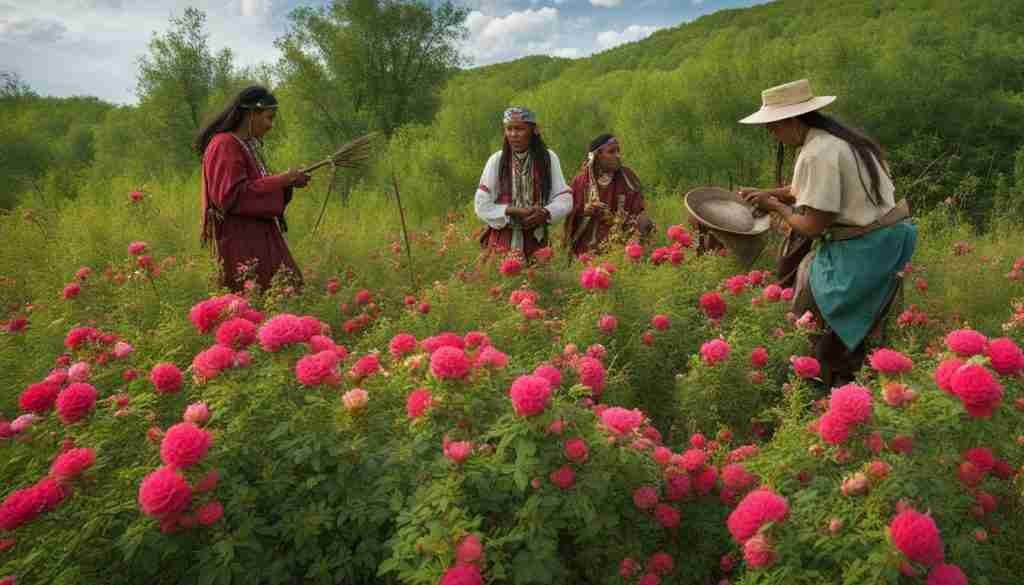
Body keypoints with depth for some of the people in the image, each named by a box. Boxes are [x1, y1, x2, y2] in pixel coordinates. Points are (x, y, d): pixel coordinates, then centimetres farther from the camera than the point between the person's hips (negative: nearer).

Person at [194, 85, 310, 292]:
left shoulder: (248, 145, 15)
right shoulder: (225, 145, -13)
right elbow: (233, 195, -21)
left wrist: (287, 182, 5)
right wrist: (280, 180, -17)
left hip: (259, 239, 9)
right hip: (240, 243, -9)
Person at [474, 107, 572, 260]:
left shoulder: (549, 158, 1)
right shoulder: (496, 160, -2)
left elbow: (564, 199, 0)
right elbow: (482, 205, -5)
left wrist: (545, 213, -20)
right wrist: (514, 211, -17)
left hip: (535, 241, 1)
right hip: (502, 241, -1)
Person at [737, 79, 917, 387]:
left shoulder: (818, 154, -21)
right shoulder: (838, 136, 9)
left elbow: (812, 226, -19)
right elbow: (812, 188, 20)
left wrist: (776, 206, -4)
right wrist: (768, 193, 11)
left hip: (862, 250, -10)